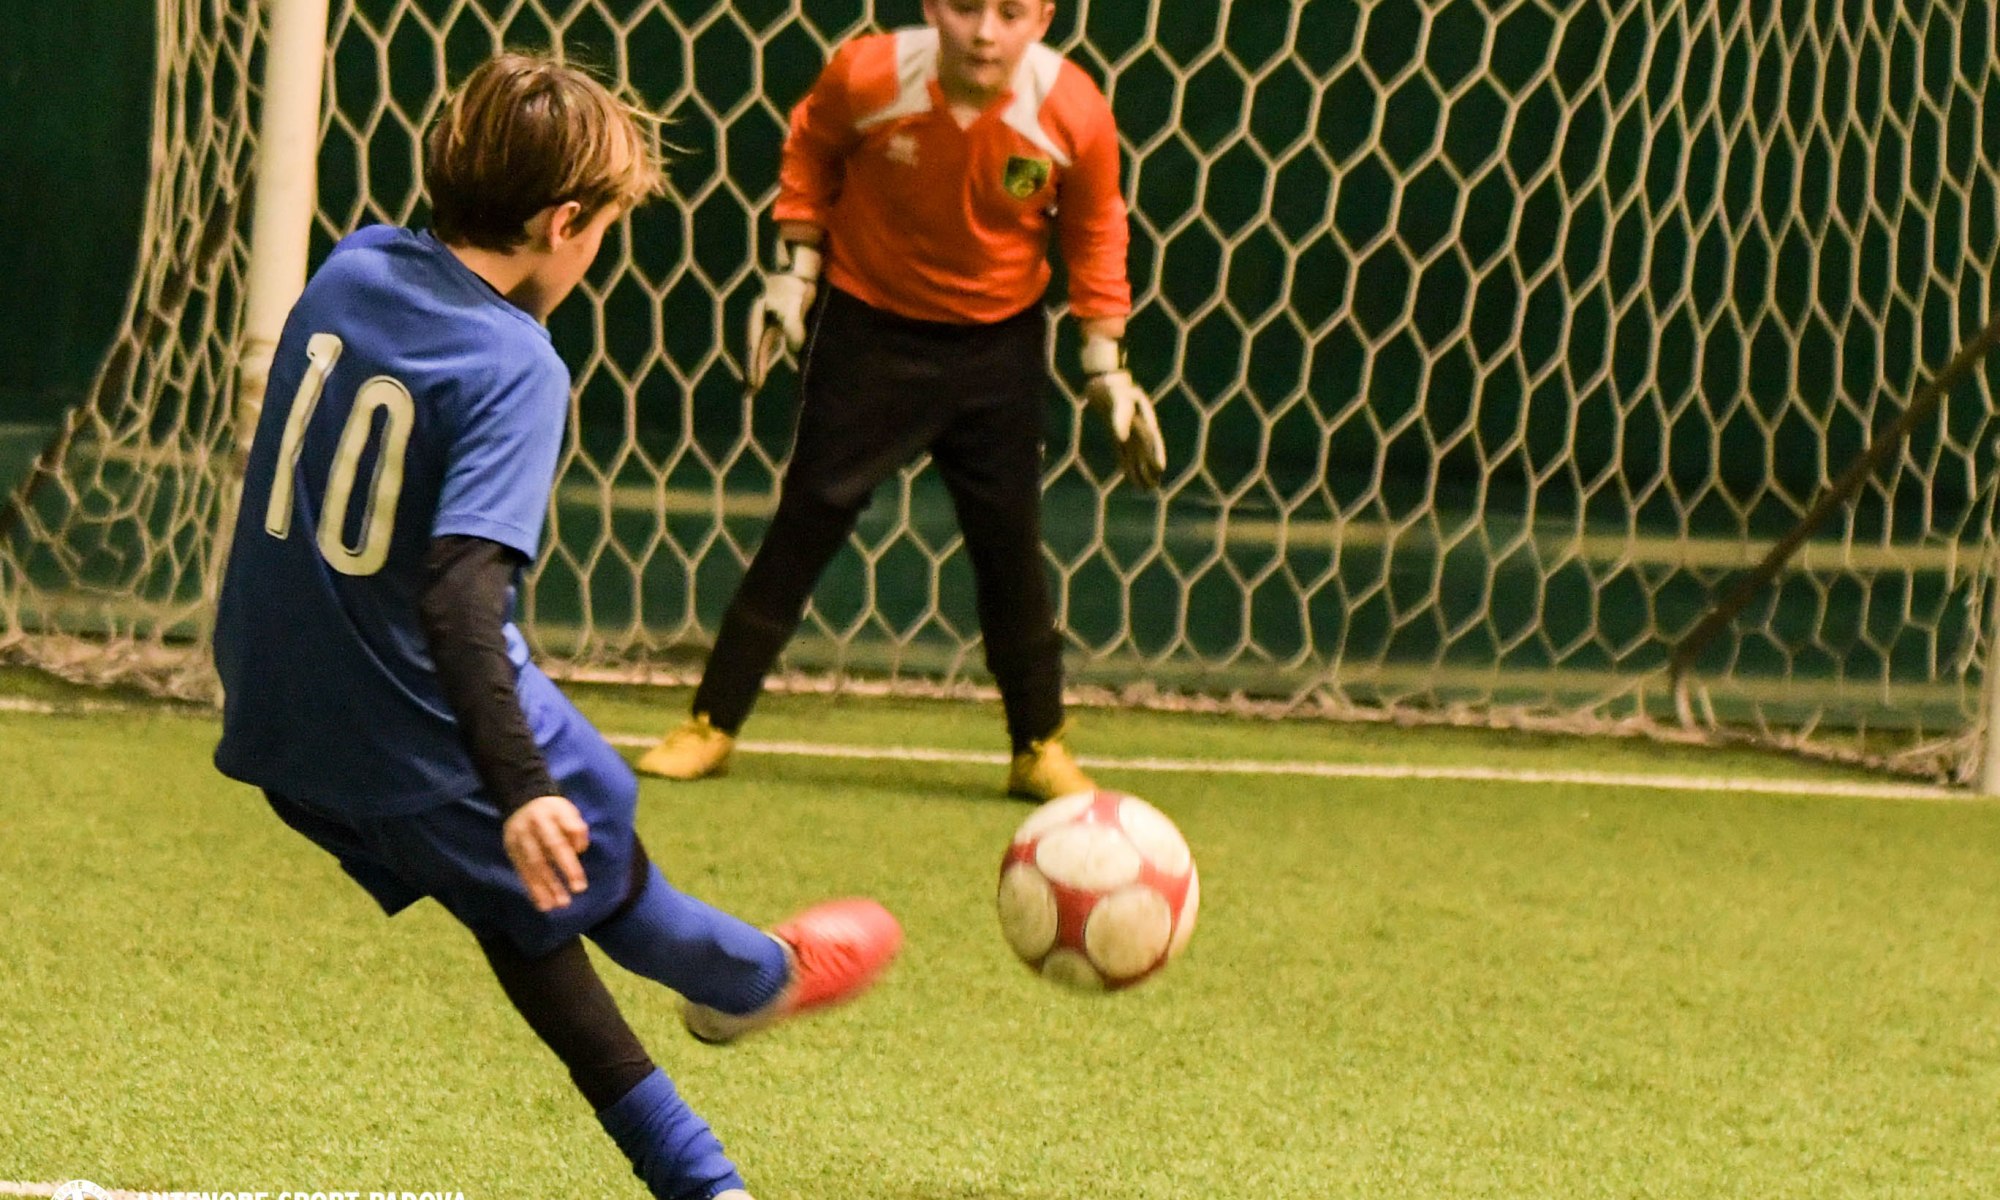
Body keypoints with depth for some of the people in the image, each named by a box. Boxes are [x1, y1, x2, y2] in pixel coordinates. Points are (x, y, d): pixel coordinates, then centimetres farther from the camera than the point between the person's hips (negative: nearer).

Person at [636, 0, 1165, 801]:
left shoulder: (1073, 113, -20)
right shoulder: (868, 75, -22)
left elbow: (1094, 232, -2)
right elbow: (810, 151, 0)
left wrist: (1106, 367, -2)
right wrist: (795, 270, -5)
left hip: (998, 343, 1)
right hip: (868, 324, -1)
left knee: (1010, 545, 2)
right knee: (807, 524, 0)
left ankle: (1040, 749, 16)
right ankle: (711, 726, 10)